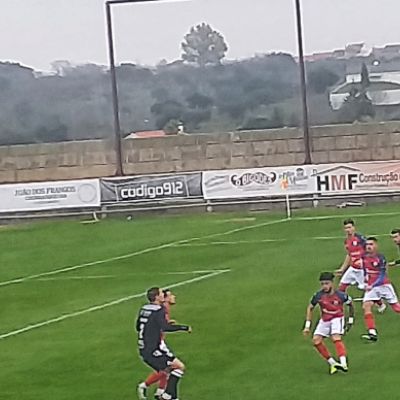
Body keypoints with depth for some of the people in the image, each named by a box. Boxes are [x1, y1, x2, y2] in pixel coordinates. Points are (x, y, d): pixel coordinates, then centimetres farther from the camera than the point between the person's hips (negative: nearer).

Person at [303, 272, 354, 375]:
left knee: (336, 338, -27)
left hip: (337, 319, -4)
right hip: (324, 320, 4)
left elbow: (350, 305, 2)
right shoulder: (318, 296, -14)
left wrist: (350, 321, 6)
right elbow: (310, 308, 2)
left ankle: (343, 363, -37)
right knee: (316, 340, -10)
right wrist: (307, 326, 0)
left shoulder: (341, 295, -19)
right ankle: (332, 363, -5)